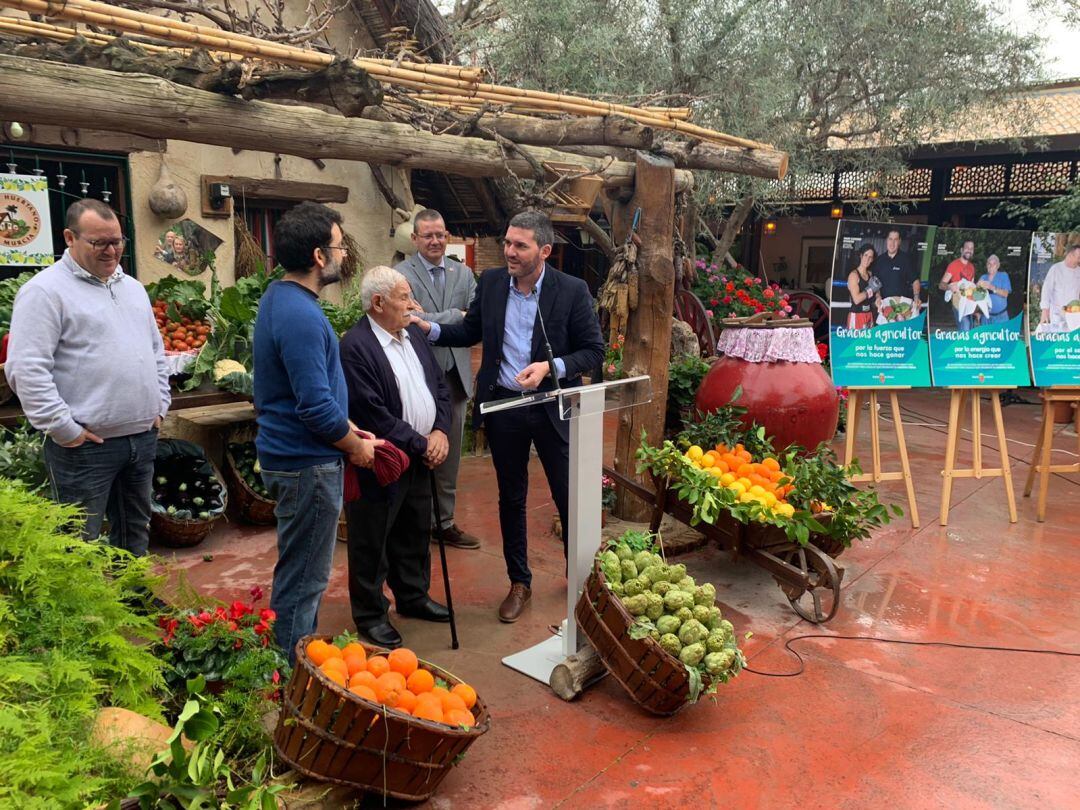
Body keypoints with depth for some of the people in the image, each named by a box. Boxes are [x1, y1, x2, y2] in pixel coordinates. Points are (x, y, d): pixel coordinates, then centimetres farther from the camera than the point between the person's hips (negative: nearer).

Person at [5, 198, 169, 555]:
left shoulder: (133, 288, 14)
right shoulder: (45, 291, -9)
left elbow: (156, 351, 22)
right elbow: (27, 369, -15)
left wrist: (159, 405, 13)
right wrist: (64, 428, -17)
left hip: (143, 437, 7)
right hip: (85, 445, -7)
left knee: (136, 533, 18)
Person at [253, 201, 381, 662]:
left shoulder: (279, 297, 10)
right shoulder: (300, 316, -23)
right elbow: (316, 406, -25)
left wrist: (349, 429, 12)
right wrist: (355, 446, -9)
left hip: (289, 454, 10)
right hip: (308, 464, -10)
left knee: (300, 573, 22)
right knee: (303, 580, 3)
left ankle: (295, 660, 37)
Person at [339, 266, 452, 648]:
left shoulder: (414, 334, 8)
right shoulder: (355, 347, -19)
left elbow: (440, 386, 13)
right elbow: (373, 415, -23)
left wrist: (440, 432, -3)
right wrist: (421, 445, -15)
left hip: (421, 459, 8)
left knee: (416, 534, 22)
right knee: (372, 542, 8)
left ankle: (413, 596, 40)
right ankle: (369, 614, 25)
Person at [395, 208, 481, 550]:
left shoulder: (464, 273, 9)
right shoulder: (401, 274, -5)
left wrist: (432, 322, -17)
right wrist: (457, 316, -12)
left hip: (455, 375, 5)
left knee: (449, 455, 14)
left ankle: (445, 522, 27)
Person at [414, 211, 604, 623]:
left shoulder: (572, 290, -11)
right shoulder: (491, 282, -1)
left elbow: (593, 350, -7)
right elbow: (471, 330, 11)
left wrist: (550, 367, -21)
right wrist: (430, 329, -5)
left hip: (552, 407, -3)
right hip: (502, 404, 3)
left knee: (569, 496, 8)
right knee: (511, 498, 14)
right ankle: (519, 582, 32)